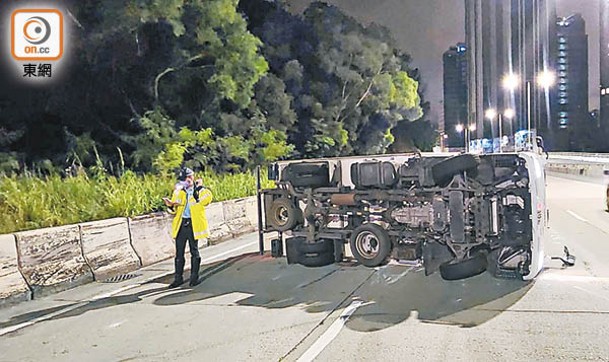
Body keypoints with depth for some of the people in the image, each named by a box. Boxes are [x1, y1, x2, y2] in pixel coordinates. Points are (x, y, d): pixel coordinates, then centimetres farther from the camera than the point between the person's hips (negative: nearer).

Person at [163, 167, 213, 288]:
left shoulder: (200, 190, 0)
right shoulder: (178, 191, 11)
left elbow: (207, 199, -19)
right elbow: (174, 210, 13)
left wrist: (198, 188, -18)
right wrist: (170, 205, -8)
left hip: (193, 224, -3)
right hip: (180, 224, 4)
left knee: (194, 252, 7)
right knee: (179, 253, 8)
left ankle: (194, 277, 18)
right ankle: (178, 278, 18)